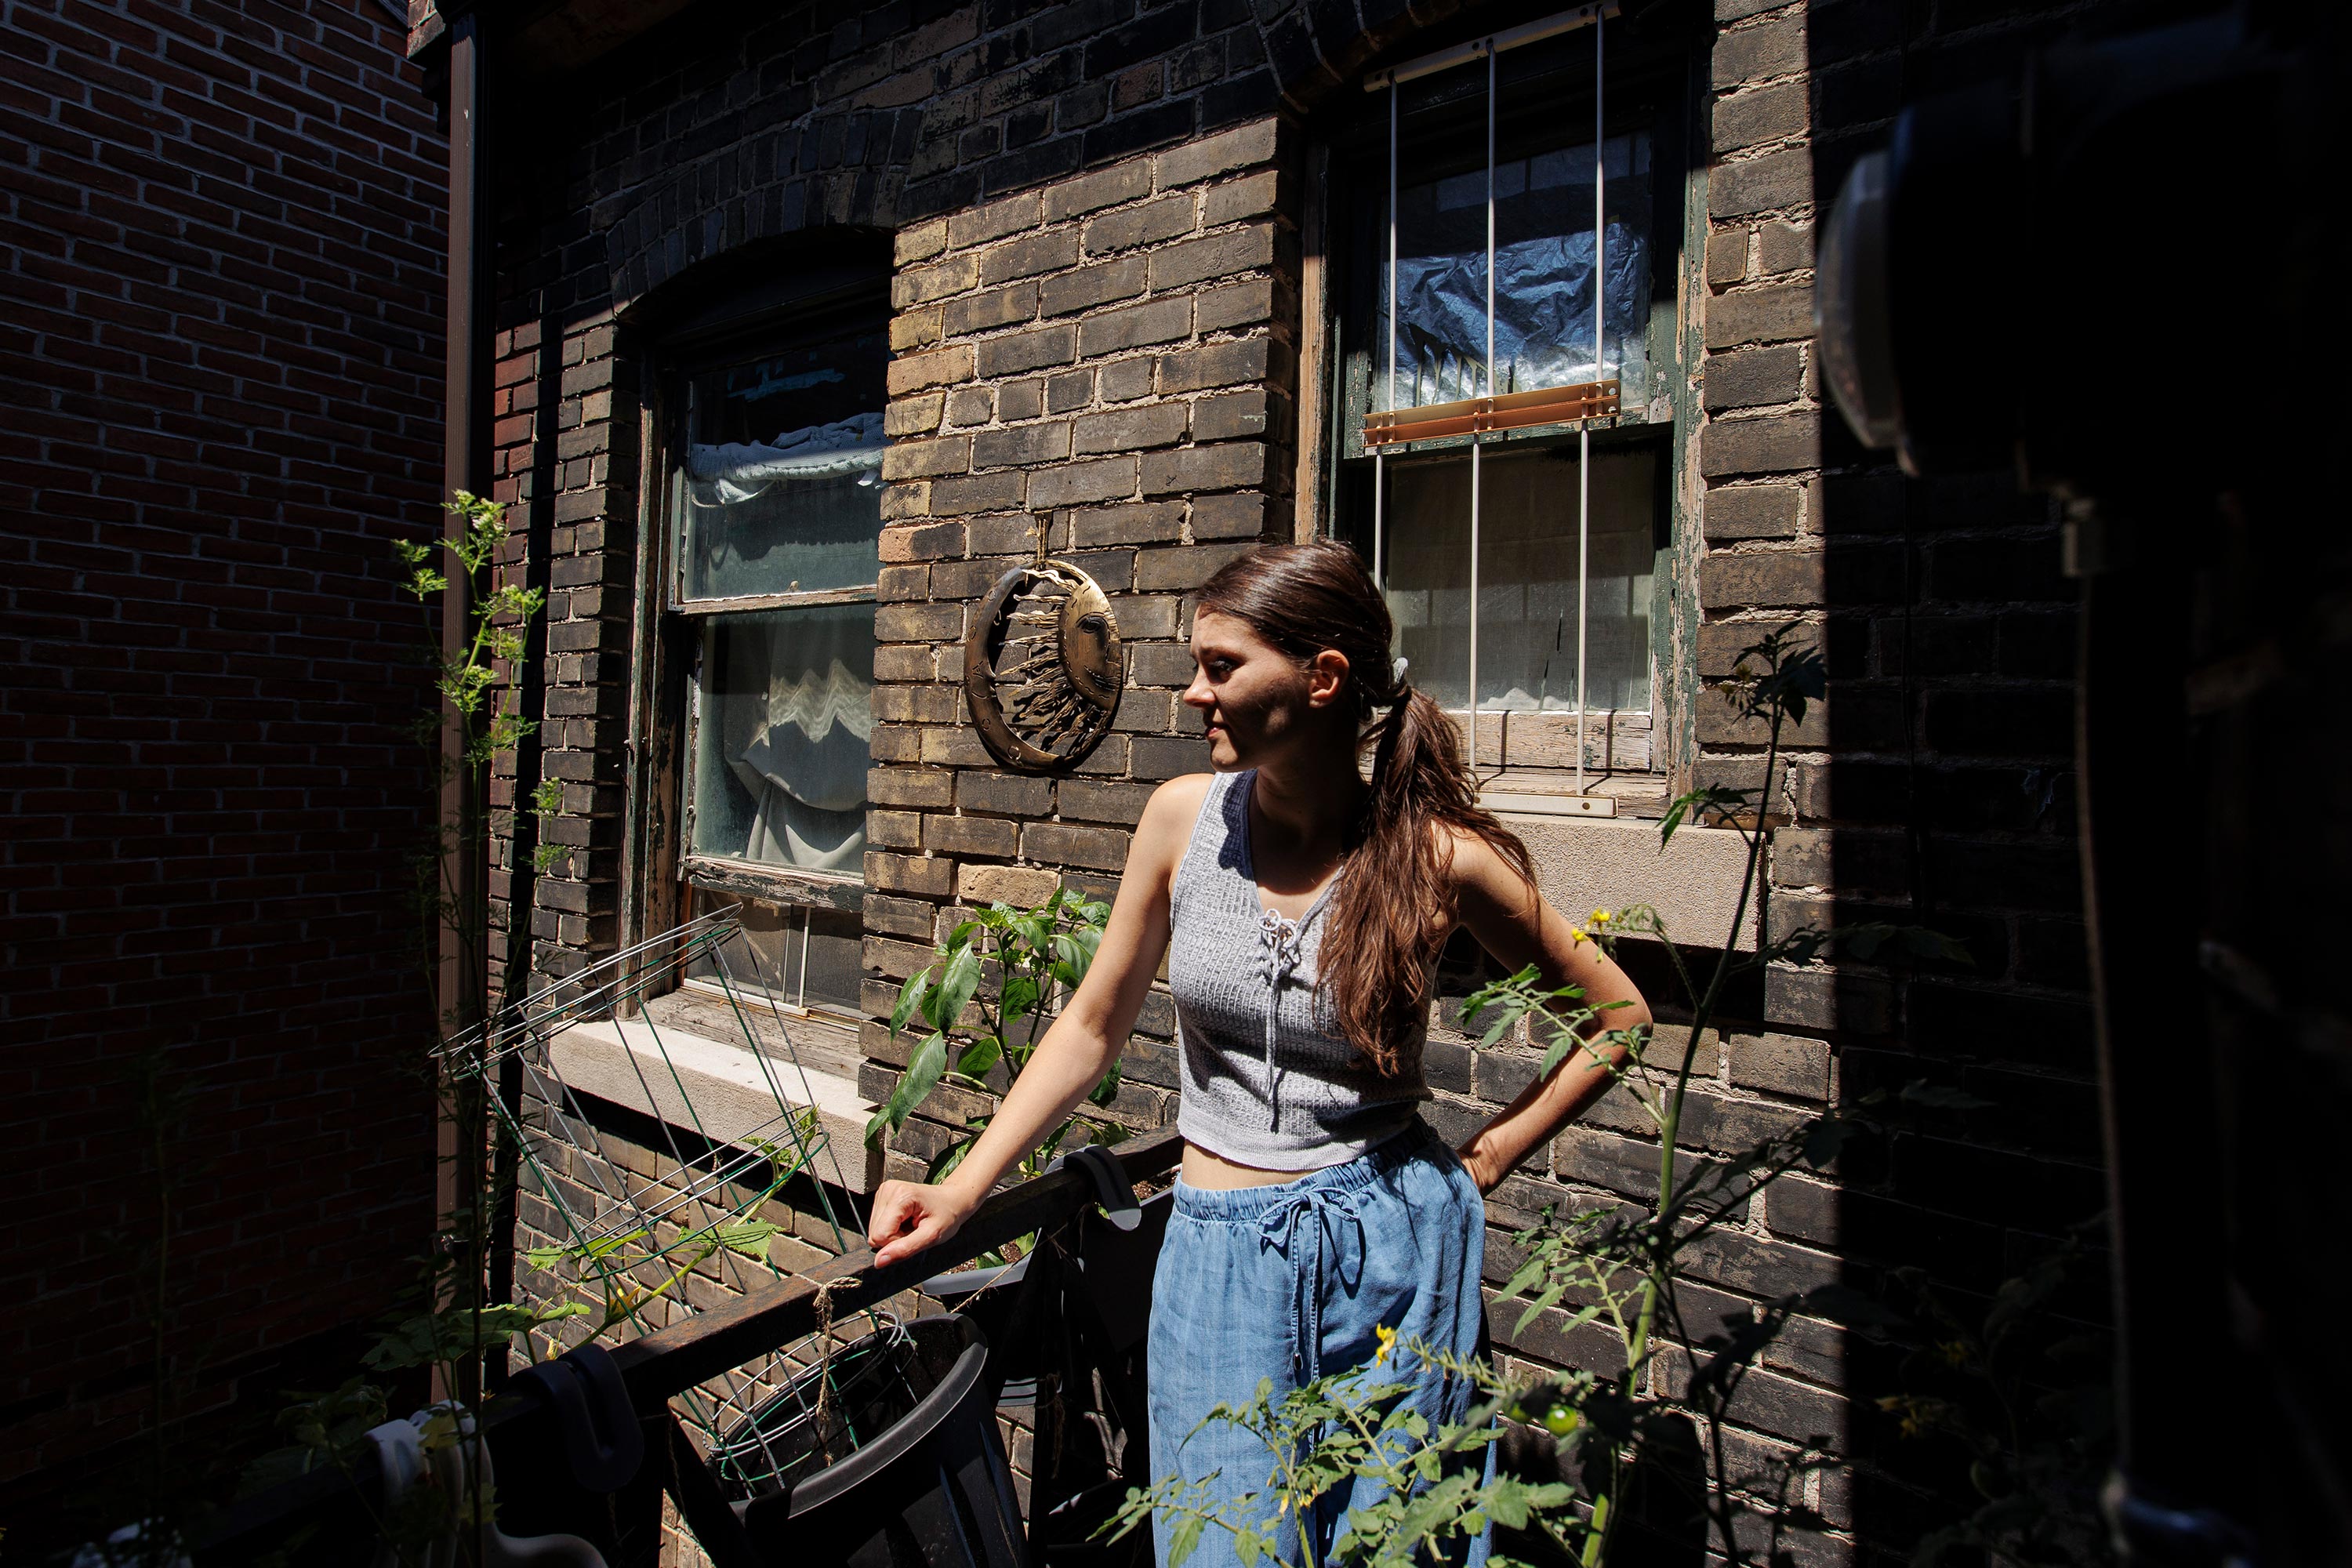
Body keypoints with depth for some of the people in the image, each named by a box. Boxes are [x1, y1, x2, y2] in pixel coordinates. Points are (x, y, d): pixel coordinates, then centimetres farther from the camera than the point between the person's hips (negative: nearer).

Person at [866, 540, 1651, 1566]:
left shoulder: (1436, 855, -12)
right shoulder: (1185, 818, -6)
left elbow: (1618, 1016, 2)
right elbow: (1094, 1027, 4)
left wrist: (1487, 1160, -3)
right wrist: (962, 1191, 0)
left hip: (1397, 1247, -1)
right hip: (1221, 1255, 2)